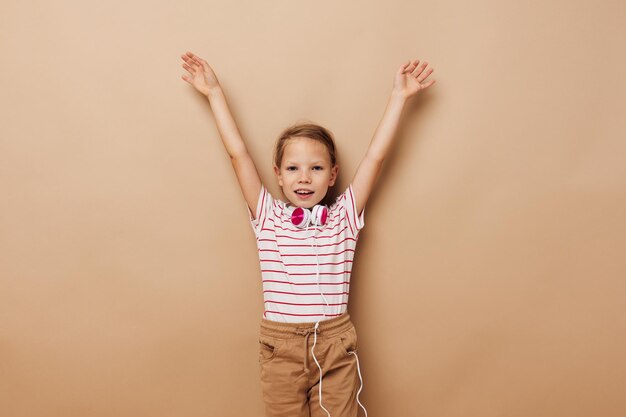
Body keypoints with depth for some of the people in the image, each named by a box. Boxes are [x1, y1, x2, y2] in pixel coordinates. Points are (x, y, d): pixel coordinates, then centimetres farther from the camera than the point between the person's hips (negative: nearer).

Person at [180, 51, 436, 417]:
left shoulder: (343, 217, 0)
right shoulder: (269, 217, 0)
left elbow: (376, 156, -2)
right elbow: (238, 153, 0)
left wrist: (400, 95, 0)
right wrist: (215, 92, 4)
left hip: (335, 345, 0)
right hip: (281, 346, 1)